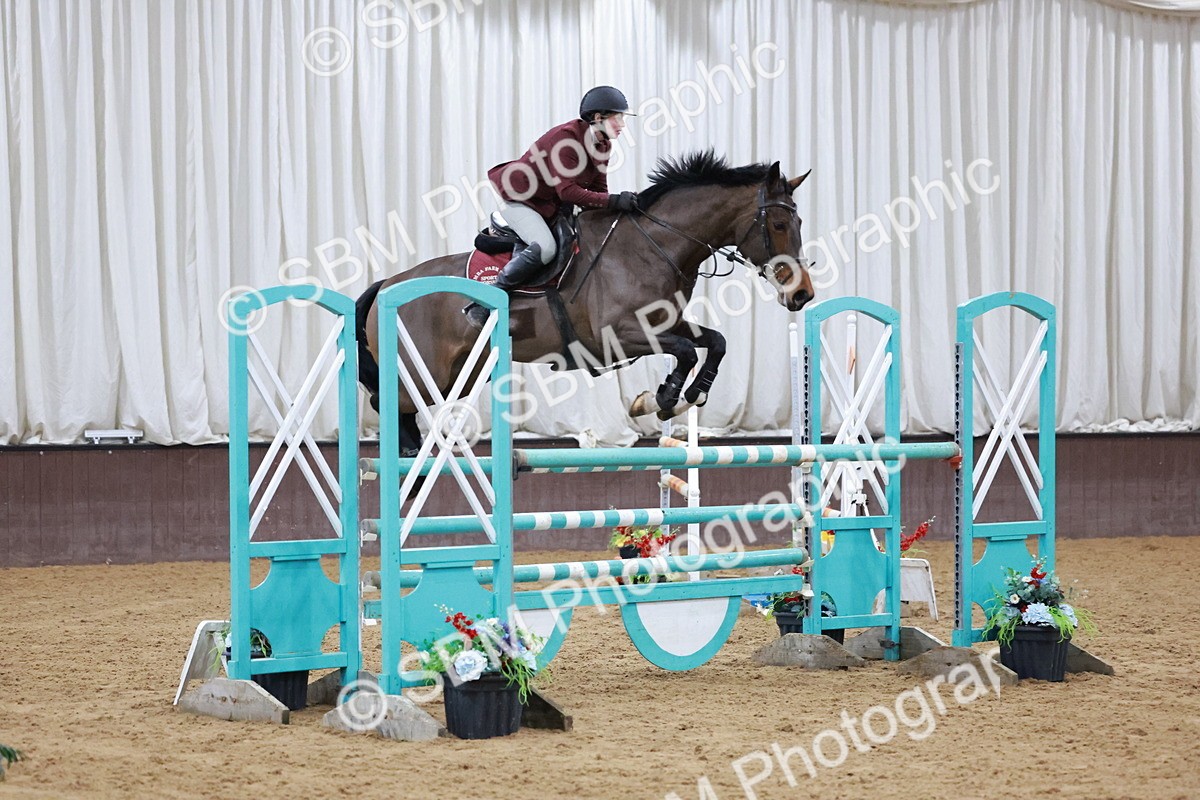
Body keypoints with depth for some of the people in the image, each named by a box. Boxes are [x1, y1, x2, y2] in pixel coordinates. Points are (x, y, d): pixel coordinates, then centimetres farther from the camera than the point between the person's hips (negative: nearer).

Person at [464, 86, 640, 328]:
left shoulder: (602, 145, 1)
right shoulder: (565, 137, -27)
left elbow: (597, 189, 4)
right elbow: (567, 191, -34)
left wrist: (615, 208, -16)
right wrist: (613, 201, -39)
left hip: (551, 206, 10)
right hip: (517, 197, -10)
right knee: (545, 248, -32)